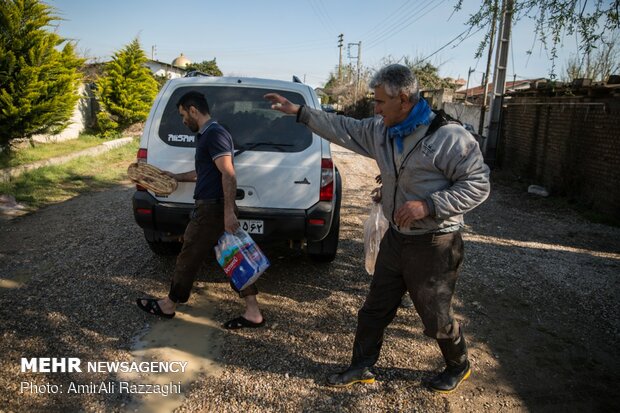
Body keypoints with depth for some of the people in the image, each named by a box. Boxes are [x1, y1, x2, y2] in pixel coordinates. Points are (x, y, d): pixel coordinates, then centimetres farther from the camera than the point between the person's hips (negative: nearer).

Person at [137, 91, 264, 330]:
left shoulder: (214, 134, -15)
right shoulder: (206, 135, 18)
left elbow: (228, 174, -24)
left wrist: (229, 212, -27)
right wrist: (177, 177, 34)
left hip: (212, 209, -10)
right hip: (215, 208, 10)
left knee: (189, 256, 6)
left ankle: (169, 305, 25)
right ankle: (253, 313, 12)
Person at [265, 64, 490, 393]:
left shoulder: (449, 137, -21)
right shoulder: (380, 131, 1)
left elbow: (478, 184, -18)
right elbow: (342, 128, 11)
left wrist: (428, 206, -27)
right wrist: (298, 111, 9)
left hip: (435, 245, -7)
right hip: (396, 239, 7)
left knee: (436, 318, 10)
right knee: (375, 310, 16)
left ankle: (459, 367, 40)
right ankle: (361, 367, 35)